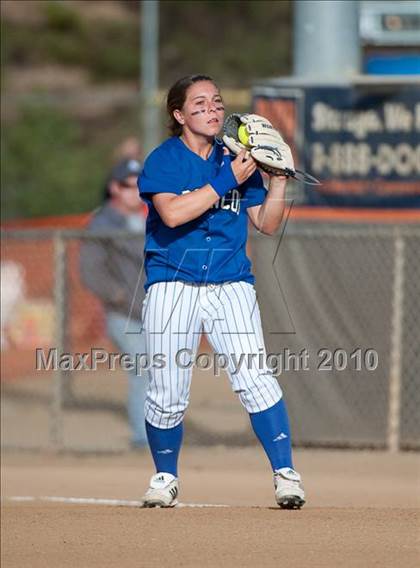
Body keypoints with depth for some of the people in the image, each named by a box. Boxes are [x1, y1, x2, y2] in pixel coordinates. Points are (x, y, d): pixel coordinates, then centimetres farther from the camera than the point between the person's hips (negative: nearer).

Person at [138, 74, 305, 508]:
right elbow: (172, 213, -20)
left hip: (231, 283, 2)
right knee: (167, 395, -1)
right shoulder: (163, 159, -1)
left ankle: (285, 473, -15)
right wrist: (227, 179, -18)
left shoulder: (236, 159, 11)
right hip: (172, 284, -2)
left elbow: (267, 224, 13)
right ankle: (165, 477, 21)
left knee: (254, 377, -16)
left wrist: (278, 179, -1)